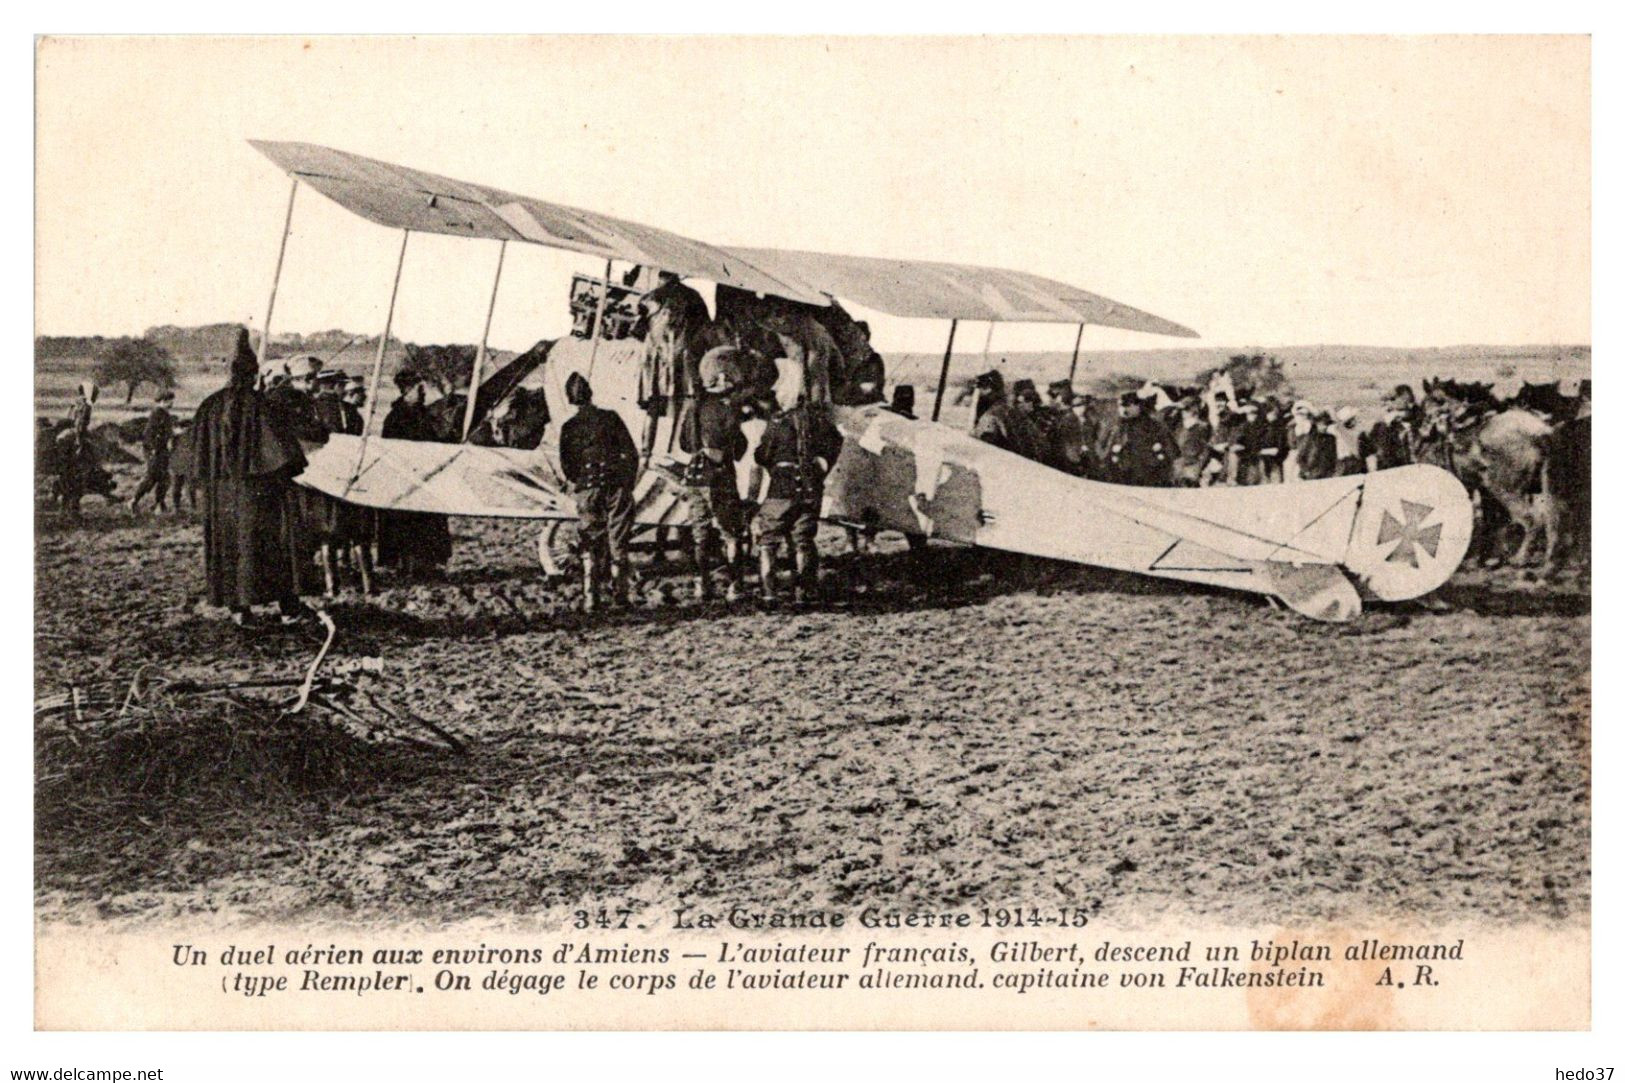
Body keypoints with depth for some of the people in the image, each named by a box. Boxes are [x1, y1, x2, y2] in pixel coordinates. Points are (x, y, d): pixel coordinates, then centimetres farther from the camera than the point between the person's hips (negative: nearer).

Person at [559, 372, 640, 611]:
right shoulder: (610, 418, -1)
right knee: (618, 540, 9)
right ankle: (620, 592, 9)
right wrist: (629, 482, 10)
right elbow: (631, 452, -1)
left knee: (591, 543, 7)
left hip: (587, 490, 1)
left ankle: (590, 597, 1)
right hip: (617, 484, 0)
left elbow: (565, 465, 0)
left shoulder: (569, 427, 1)